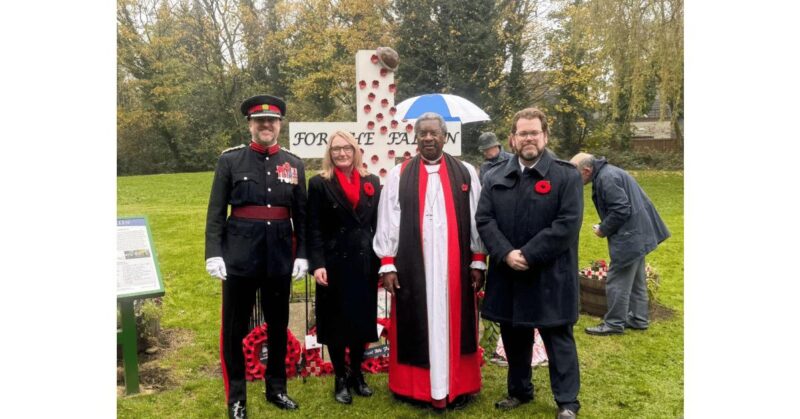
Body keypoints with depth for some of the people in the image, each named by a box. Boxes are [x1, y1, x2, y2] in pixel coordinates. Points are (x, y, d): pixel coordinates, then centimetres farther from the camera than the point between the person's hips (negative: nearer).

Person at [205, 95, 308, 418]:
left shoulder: (294, 164, 6)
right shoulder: (230, 160, -1)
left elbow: (301, 215, 7)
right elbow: (216, 212, -2)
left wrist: (302, 255, 2)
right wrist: (213, 254, -9)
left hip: (280, 255, 2)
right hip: (239, 254, -2)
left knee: (278, 325, 14)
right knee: (234, 329, 7)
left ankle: (276, 388, 32)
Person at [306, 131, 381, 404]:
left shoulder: (371, 182, 8)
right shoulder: (320, 184, -2)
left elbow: (378, 225, 8)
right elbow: (314, 229, -5)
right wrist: (317, 264, -14)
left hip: (365, 263, 3)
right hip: (334, 263, -3)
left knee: (362, 319, 11)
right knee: (336, 322, 7)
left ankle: (357, 374, 29)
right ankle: (340, 378, 24)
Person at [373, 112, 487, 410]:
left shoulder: (465, 173, 5)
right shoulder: (399, 175, 3)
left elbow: (476, 220, 5)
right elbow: (387, 222, 1)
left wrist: (478, 262, 1)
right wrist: (387, 265, -4)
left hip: (455, 265, 1)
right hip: (412, 266, 0)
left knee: (454, 323, 8)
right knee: (417, 324, 7)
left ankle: (457, 386, 22)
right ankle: (417, 386, 21)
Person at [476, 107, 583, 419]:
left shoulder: (567, 175, -4)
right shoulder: (494, 177, 7)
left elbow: (568, 224, -13)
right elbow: (484, 220, 0)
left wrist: (529, 254, -18)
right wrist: (506, 254, -15)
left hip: (550, 276, -3)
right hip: (508, 275, 4)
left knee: (558, 339, 7)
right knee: (514, 337, 16)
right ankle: (519, 391, 34)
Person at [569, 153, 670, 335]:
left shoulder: (607, 178, -21)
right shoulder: (606, 173, 11)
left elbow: (621, 210, -24)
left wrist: (603, 229, -12)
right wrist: (603, 226, 9)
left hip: (629, 237, -11)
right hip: (638, 235, 11)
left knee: (617, 281, -1)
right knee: (636, 280, 19)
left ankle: (614, 323, 9)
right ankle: (638, 319, 30)